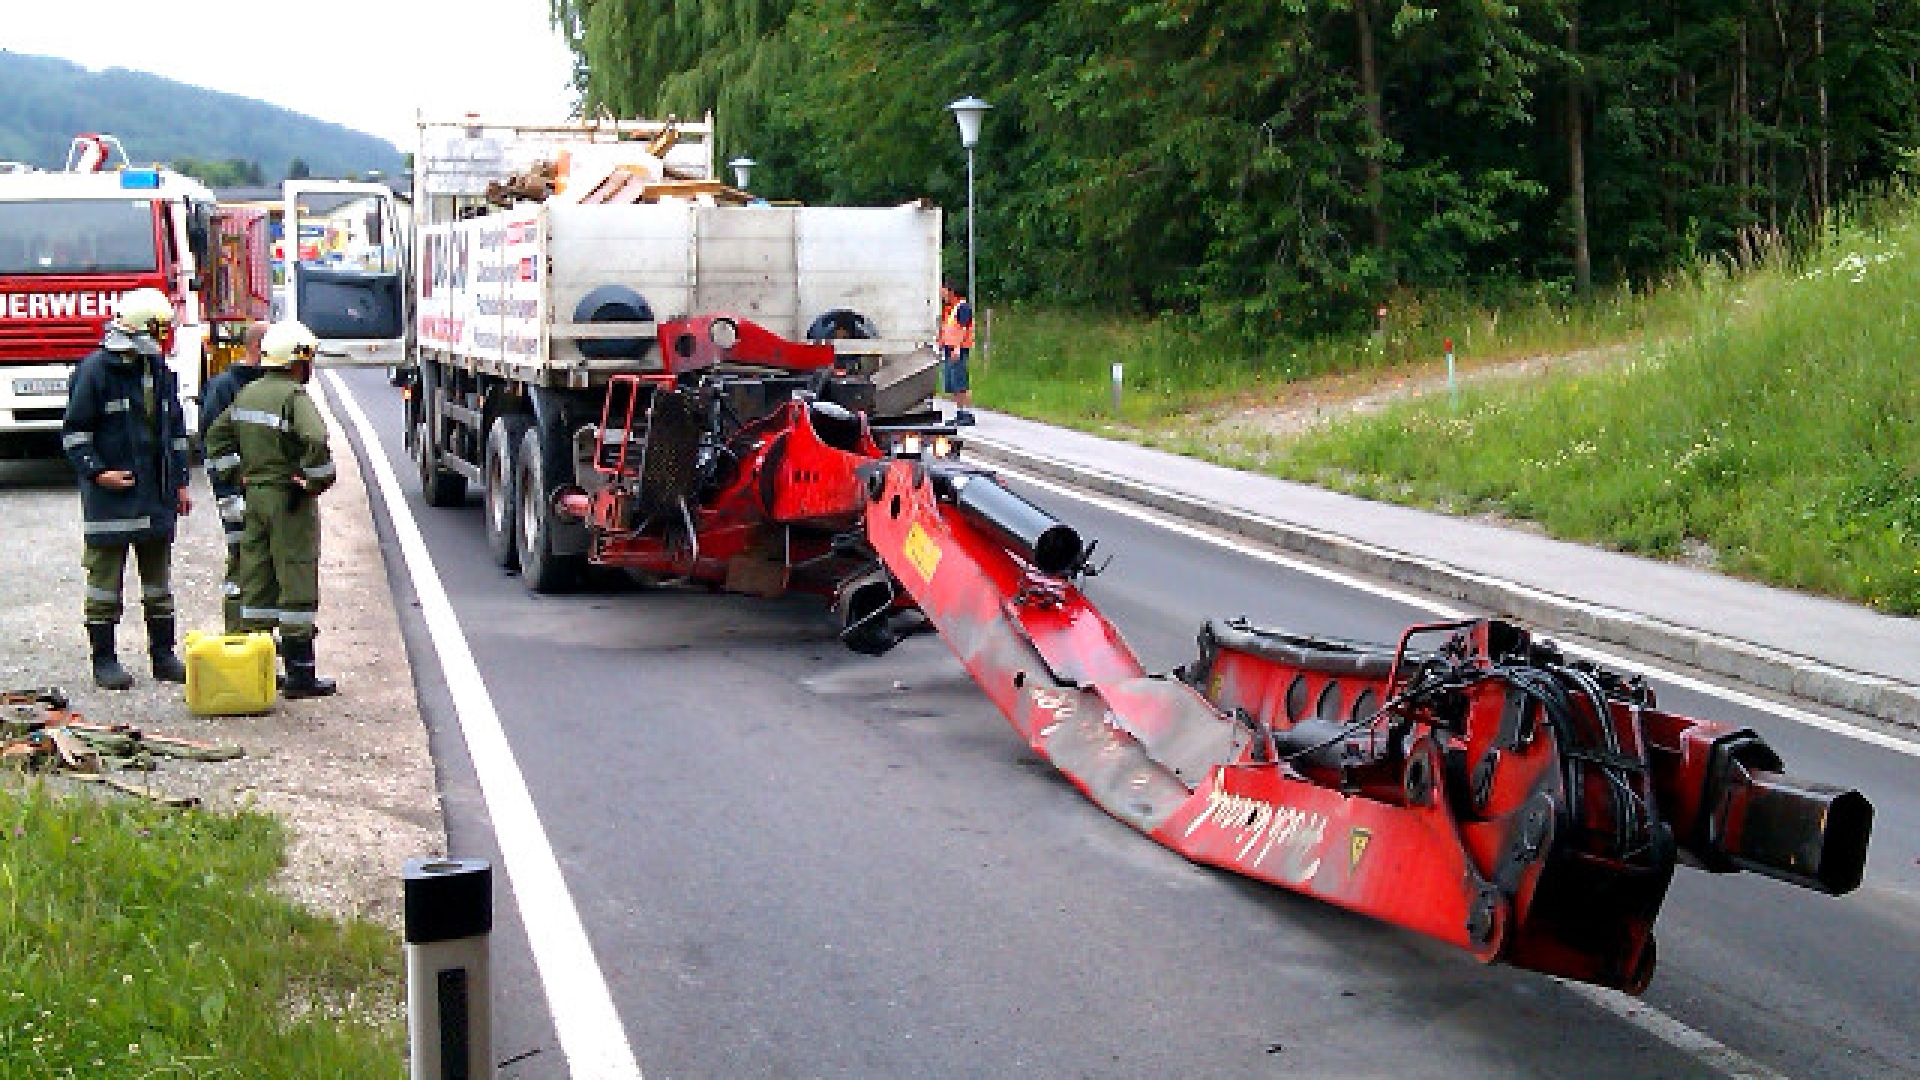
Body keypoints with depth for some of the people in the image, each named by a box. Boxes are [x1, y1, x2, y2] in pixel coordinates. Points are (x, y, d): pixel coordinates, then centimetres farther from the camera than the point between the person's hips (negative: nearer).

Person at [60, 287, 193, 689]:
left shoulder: (160, 370, 10)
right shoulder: (96, 369, -9)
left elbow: (176, 429, 19)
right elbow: (74, 432, -7)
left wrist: (180, 481, 17)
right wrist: (96, 472, -16)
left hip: (158, 494, 6)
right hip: (111, 492, -6)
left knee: (159, 580, 12)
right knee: (105, 579, 1)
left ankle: (163, 654, 20)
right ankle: (104, 659, 8)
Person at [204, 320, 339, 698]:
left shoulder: (248, 393, 10)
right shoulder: (294, 396, -15)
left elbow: (217, 435, 19)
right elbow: (316, 440, -30)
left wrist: (234, 475, 19)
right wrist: (312, 480, -17)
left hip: (254, 494, 8)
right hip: (289, 499, -8)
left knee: (256, 581, 13)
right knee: (297, 583, -3)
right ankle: (300, 673, -1)